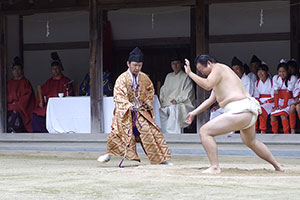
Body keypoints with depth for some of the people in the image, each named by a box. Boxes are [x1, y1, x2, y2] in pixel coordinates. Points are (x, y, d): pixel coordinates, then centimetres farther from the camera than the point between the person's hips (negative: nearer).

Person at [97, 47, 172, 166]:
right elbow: (118, 96, -21)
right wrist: (129, 106, -33)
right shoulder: (122, 79, -12)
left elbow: (150, 90, 23)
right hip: (125, 111, -4)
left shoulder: (144, 78, 3)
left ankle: (160, 158, 6)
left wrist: (147, 102, 10)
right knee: (117, 133, -13)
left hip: (141, 111, 4)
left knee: (150, 132, -3)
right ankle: (109, 154, 10)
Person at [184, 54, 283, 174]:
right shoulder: (221, 74, 28)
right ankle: (277, 166, 43)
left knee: (204, 131, -10)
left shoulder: (218, 68, -2)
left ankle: (215, 167, -17)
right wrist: (194, 112, 26)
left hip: (239, 111, -11)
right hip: (251, 113, 11)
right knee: (251, 142, 34)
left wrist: (190, 73, -13)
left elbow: (207, 85, -20)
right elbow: (211, 100, 31)